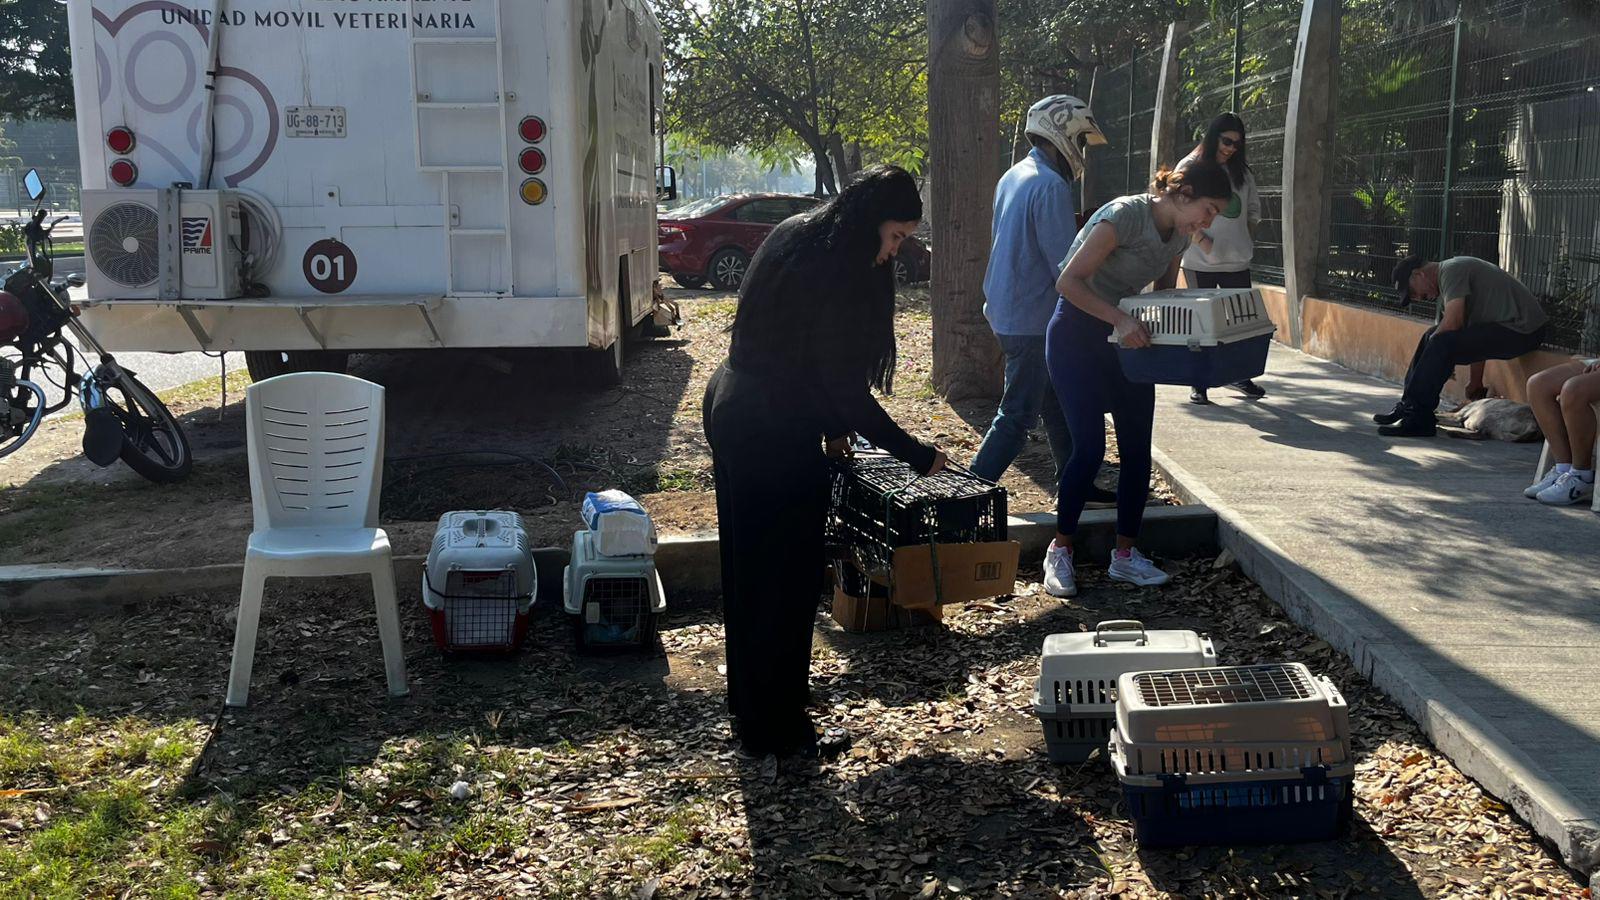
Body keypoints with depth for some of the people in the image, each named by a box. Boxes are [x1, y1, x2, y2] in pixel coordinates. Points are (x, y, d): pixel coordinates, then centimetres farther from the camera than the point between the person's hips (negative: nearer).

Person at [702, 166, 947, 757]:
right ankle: (773, 730, 16)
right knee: (786, 580, 4)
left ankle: (749, 702, 37)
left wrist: (830, 424, 16)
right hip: (774, 436, -10)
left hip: (729, 413, 10)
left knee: (748, 569, 20)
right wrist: (917, 456, -12)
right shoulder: (839, 272, -20)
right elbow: (846, 387, -19)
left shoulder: (795, 237, 9)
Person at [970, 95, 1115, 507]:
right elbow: (1067, 265, -21)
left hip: (1007, 310, 10)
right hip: (1033, 320, -10)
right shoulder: (1051, 186, -19)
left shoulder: (1013, 177, 12)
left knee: (1058, 403, 19)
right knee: (1018, 414, -4)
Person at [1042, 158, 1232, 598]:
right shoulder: (1125, 215, -22)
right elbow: (1069, 281, -26)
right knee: (1090, 446, -11)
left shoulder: (1178, 235, 4)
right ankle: (1060, 552, 5)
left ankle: (1125, 554, 14)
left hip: (1126, 338, 8)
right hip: (1078, 335, -8)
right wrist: (1120, 319, -35)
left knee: (1138, 448, 2)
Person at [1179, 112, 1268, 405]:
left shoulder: (1242, 172, 11)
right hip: (1200, 262, -4)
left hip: (1237, 261, 4)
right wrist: (1202, 240, -15)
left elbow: (1253, 210, 19)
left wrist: (1247, 241, 9)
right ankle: (1199, 383, 9)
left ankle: (1239, 376, 17)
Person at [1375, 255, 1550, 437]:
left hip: (1521, 329, -10)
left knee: (1440, 344, -21)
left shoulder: (1451, 270, -13)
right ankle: (1408, 407, 8)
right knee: (1433, 336, 10)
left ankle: (1418, 418, -17)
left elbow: (1452, 322, -23)